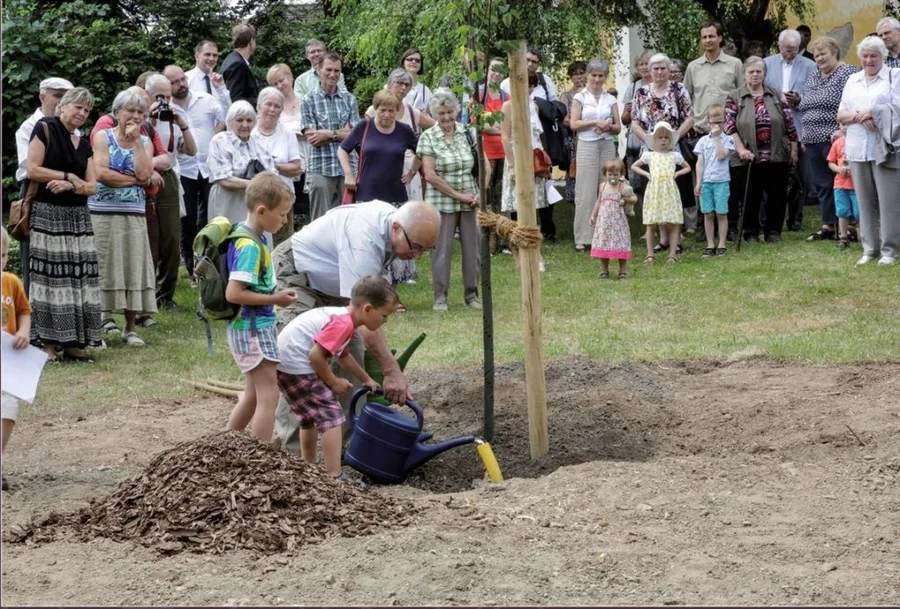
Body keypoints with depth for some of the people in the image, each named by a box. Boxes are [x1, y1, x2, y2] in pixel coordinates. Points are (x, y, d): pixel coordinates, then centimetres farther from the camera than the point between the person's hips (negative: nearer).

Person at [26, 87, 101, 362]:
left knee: (79, 276, 0)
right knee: (50, 275, -9)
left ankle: (74, 342, 2)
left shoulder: (84, 144, 16)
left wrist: (70, 185, -11)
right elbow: (32, 169, -11)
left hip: (78, 216, 6)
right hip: (48, 214, -6)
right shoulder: (45, 129, -2)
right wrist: (69, 176, -7)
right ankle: (47, 342, -7)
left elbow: (91, 185, 10)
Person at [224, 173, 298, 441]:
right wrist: (274, 299, -19)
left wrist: (274, 293, 8)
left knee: (253, 394, 20)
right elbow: (233, 293, -26)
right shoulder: (249, 246, -21)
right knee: (269, 396, -6)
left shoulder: (251, 237, 6)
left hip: (258, 326, 10)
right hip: (252, 327, -10)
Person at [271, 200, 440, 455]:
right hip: (299, 274, -9)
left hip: (332, 283, 9)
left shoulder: (391, 216, -10)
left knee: (351, 357, 2)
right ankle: (292, 451, -17)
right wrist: (392, 371, -43)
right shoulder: (364, 241, -39)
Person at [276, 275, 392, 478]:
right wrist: (334, 382, -11)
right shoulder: (343, 323, -20)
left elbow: (343, 355, 28)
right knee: (331, 417, -10)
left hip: (284, 365, 11)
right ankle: (335, 477, -15)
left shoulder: (342, 317, 13)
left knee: (310, 418, 25)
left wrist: (367, 380, 33)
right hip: (298, 368, -11)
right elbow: (316, 355, -25)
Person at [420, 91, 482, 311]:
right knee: (442, 249, -1)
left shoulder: (468, 133, 5)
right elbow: (430, 175, -8)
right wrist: (458, 195, -10)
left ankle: (472, 294, 16)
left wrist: (480, 192, -4)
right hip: (441, 202, -3)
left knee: (473, 247, 4)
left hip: (470, 202, 3)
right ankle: (440, 297, 8)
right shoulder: (428, 138, -3)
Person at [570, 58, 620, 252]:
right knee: (586, 193, -6)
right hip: (587, 146, -3)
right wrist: (595, 122, -12)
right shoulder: (580, 97, 5)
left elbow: (618, 127, 12)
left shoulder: (610, 99, 12)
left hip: (607, 146, 3)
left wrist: (608, 127, -9)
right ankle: (583, 238, -4)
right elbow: (574, 124, -3)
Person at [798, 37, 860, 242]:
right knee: (821, 184, 9)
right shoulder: (813, 77, 19)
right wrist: (804, 136, 18)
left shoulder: (847, 73, -6)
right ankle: (828, 225, 15)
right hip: (814, 141, 8)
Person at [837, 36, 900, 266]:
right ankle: (869, 248, 13)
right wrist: (859, 117, -7)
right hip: (858, 150, 5)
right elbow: (840, 115, 13)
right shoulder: (853, 81, 18)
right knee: (865, 202, 7)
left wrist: (871, 113, -13)